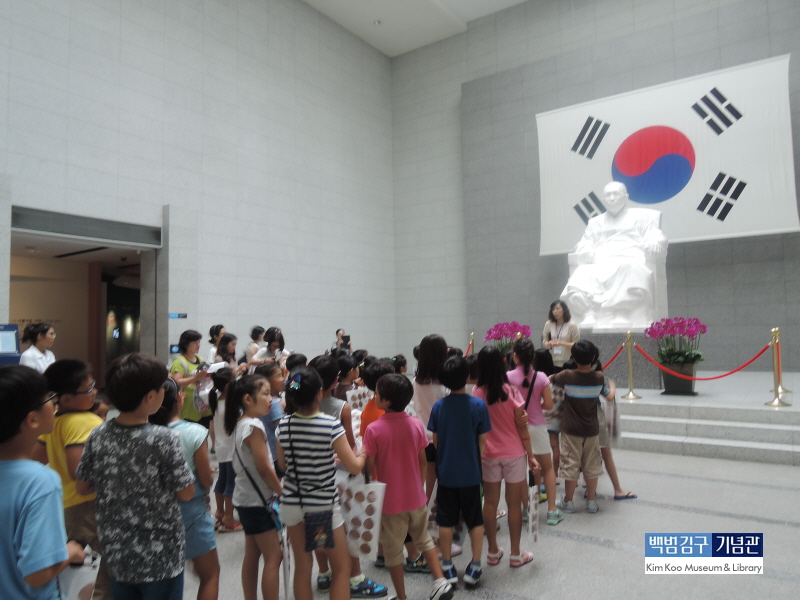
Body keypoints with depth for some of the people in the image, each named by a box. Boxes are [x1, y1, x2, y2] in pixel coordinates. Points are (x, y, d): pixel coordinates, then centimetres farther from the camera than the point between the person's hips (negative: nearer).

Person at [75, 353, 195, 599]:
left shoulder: (97, 437, -9)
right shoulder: (163, 439, -23)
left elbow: (82, 487, 4)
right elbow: (186, 493, -14)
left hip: (116, 555, 5)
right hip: (160, 558, -4)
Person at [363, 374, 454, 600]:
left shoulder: (373, 429, -18)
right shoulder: (416, 424, -7)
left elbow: (369, 467, -14)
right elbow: (423, 462, 2)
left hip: (389, 500, -3)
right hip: (416, 497, 4)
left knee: (393, 550, 15)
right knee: (424, 539, 25)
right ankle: (440, 581, 17)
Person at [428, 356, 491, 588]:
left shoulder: (438, 406, -8)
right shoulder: (478, 405, -13)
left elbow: (435, 441, 2)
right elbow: (483, 442, -6)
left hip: (446, 472, 2)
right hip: (470, 472, -1)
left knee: (446, 521, 13)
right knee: (475, 520, 14)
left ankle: (447, 568, 22)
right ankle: (474, 568, 19)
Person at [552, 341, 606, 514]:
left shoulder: (567, 376, -18)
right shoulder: (599, 378, -10)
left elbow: (550, 379, 1)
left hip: (571, 430, -3)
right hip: (592, 430, 3)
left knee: (570, 466, 7)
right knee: (591, 466, 14)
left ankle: (568, 502, 19)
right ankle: (591, 502, 23)